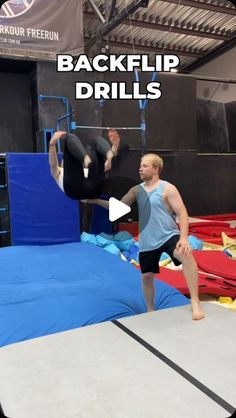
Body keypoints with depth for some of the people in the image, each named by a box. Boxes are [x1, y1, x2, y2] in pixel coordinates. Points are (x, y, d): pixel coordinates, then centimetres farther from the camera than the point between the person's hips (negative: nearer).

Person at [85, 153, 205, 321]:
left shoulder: (168, 189, -8)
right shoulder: (136, 190, 8)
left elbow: (183, 214, -13)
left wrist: (184, 238, -26)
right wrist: (96, 200, 3)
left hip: (169, 236, -5)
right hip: (147, 243, 6)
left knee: (186, 254, -35)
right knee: (147, 276, 13)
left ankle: (195, 303, -26)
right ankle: (150, 311, 38)